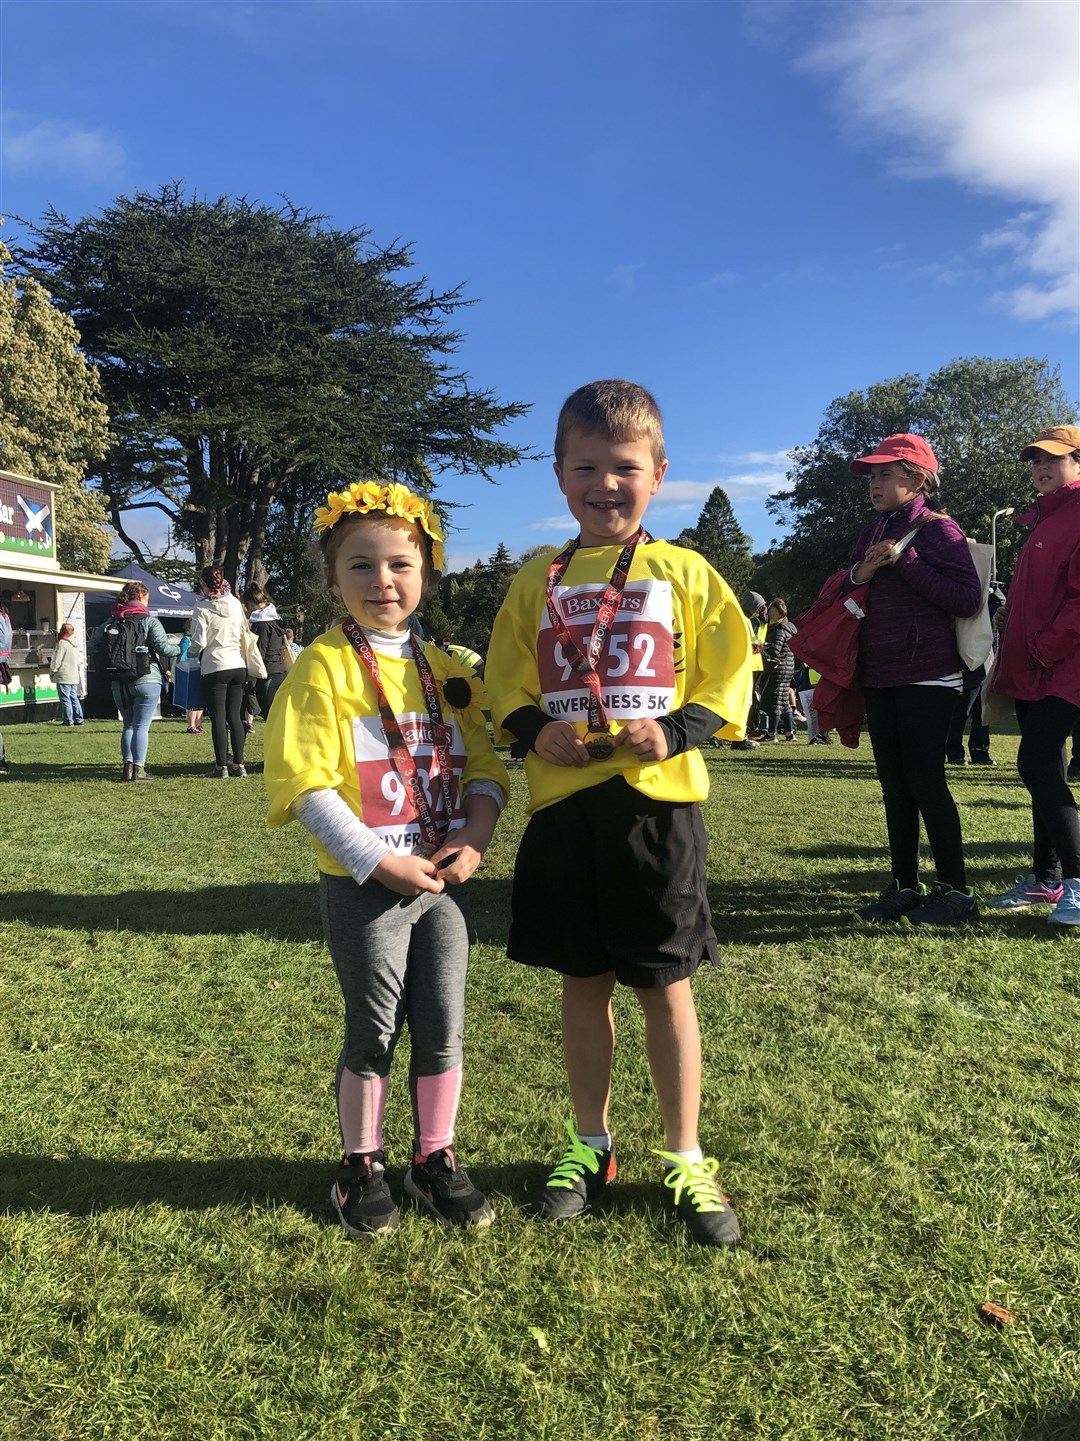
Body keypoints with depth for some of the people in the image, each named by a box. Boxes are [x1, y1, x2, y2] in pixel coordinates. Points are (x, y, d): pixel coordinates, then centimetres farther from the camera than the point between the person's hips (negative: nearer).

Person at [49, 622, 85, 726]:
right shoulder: (75, 644, 12)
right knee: (74, 697, 12)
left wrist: (52, 671, 1)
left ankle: (68, 720, -3)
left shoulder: (62, 643, -13)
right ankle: (78, 719, 11)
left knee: (65, 698, -3)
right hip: (75, 676, 8)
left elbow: (57, 660, -13)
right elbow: (79, 661, 18)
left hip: (64, 677, -8)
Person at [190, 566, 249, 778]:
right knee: (235, 716, 9)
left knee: (218, 718, 1)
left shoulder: (203, 607, -9)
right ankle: (238, 764, 9)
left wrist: (191, 652, 10)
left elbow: (199, 642, -10)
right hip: (238, 666, 5)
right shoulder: (236, 604, 5)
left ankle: (222, 766, 2)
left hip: (215, 667, -5)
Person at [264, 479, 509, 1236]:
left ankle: (436, 1160, 31)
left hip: (444, 882, 5)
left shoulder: (447, 670, 7)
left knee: (444, 1028, 12)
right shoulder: (325, 666, -9)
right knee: (375, 1031, 8)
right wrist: (380, 862, -19)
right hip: (364, 887, -4)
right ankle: (362, 1166, 29)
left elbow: (485, 766, 7)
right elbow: (307, 784, -15)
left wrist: (474, 840, -10)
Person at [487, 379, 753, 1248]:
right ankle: (591, 1146, 33)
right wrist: (536, 731, -11)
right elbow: (506, 686, 9)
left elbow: (729, 677, 0)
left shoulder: (685, 575, 1)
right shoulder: (538, 582, 7)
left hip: (657, 802, -2)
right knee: (583, 981, 14)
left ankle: (686, 1162, 24)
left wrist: (674, 732, -16)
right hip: (565, 803, 3)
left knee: (665, 985, 6)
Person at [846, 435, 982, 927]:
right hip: (879, 677, 7)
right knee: (894, 785, 9)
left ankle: (956, 890, 5)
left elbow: (968, 599, -16)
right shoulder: (870, 535, 15)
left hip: (926, 677, -7)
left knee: (924, 780, -6)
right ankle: (904, 886, 17)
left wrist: (904, 561, -18)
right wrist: (857, 577, -2)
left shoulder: (936, 529, -6)